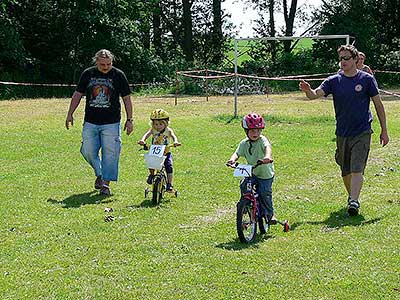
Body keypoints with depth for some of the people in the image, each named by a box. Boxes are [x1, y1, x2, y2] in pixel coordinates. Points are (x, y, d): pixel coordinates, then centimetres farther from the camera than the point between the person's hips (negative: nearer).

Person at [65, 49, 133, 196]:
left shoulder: (118, 75, -1)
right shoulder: (87, 74, 4)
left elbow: (126, 98, 3)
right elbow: (77, 94, 13)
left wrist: (129, 119, 0)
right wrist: (70, 114, 10)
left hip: (111, 123, -2)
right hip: (90, 122, 2)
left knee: (110, 153, -4)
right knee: (88, 151, 2)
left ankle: (106, 183, 4)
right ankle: (99, 173, 27)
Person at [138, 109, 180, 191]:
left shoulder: (168, 130, -9)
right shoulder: (153, 130, -5)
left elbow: (173, 136, -27)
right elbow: (147, 134, -23)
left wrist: (175, 141, -50)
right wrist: (142, 140, -44)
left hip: (166, 153, -1)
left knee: (169, 167, -17)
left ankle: (169, 184, -4)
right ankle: (151, 174, 10)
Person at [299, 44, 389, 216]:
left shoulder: (367, 79, -2)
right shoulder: (334, 81, 2)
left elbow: (378, 105, 3)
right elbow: (316, 94, -11)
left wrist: (384, 131, 3)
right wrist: (308, 90, -36)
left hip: (362, 133, -3)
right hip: (342, 133, 3)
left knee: (357, 169, -15)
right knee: (345, 171, 13)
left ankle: (354, 202, -21)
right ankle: (352, 196, 33)